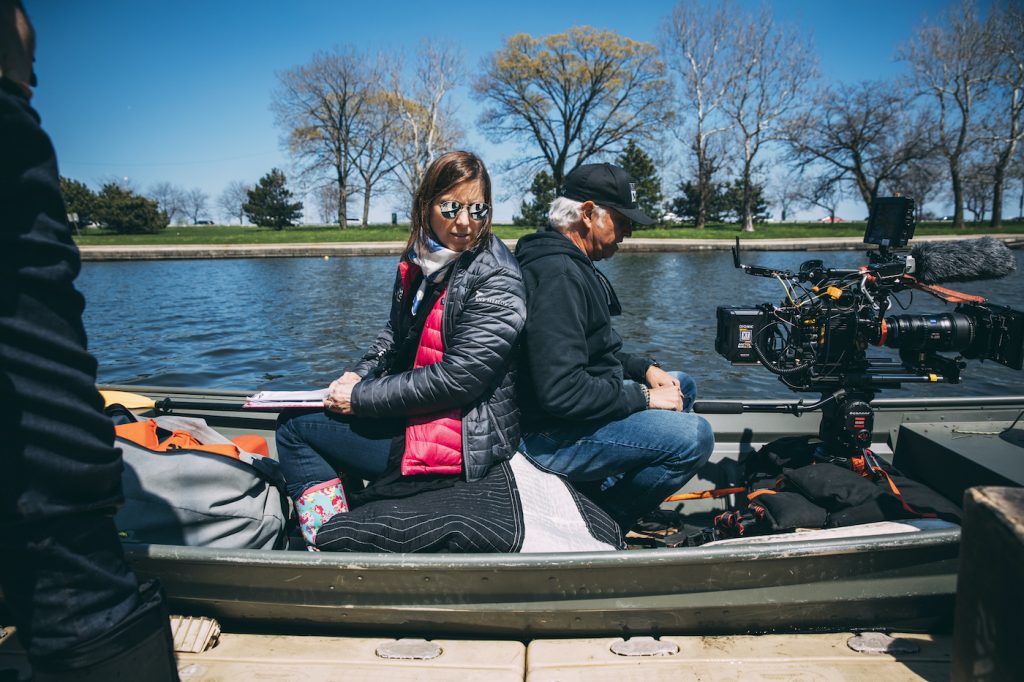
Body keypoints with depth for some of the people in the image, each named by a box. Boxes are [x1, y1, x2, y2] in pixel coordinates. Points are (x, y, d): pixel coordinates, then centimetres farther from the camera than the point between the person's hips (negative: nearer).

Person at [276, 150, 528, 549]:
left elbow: (455, 379, -25)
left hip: (459, 440, -9)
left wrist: (361, 397, -18)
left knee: (295, 427, -3)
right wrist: (359, 374, 1)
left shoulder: (497, 281, -20)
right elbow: (396, 333, 18)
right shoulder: (418, 259, 4)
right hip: (414, 411, 9)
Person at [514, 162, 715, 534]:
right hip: (552, 435, -11)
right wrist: (643, 398, -17)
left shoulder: (571, 264, 12)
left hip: (577, 406, 11)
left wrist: (644, 368, 7)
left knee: (682, 386, 21)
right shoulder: (559, 274, -23)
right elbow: (560, 392, -30)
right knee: (695, 436, -21)